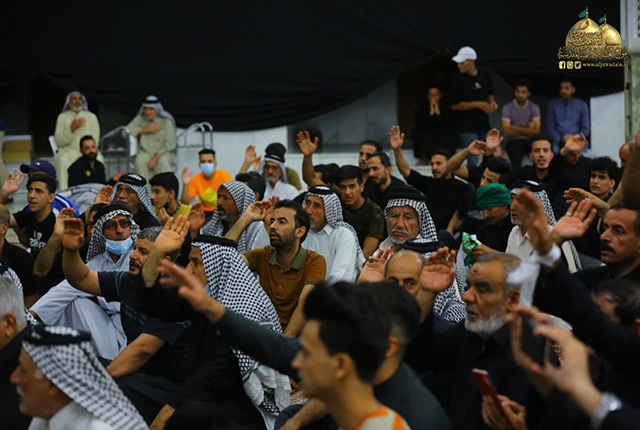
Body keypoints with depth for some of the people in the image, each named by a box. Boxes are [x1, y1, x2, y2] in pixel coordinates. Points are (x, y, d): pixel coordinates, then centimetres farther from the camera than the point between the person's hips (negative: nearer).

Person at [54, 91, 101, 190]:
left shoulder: (91, 117, 16)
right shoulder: (63, 117, 14)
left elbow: (95, 140, 8)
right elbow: (59, 141, 4)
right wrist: (72, 129, -11)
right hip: (68, 151, 0)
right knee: (63, 161, -37)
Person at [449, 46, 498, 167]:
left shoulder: (484, 75, 2)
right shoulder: (457, 79, -11)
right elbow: (455, 105, -11)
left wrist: (492, 102, -5)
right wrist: (478, 104, -17)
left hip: (484, 125, 5)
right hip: (467, 128, -5)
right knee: (473, 161, -7)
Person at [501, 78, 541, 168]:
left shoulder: (534, 108, 6)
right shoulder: (507, 108, -1)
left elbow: (536, 130, -3)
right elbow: (506, 132, -8)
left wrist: (515, 128, -7)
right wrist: (527, 130, -3)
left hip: (530, 141, 3)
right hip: (513, 141, -3)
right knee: (516, 158, -35)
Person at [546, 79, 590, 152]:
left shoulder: (582, 105, 8)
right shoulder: (552, 104, 9)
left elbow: (585, 129, 8)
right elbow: (550, 127, 7)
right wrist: (561, 139, -11)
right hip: (559, 145, 0)